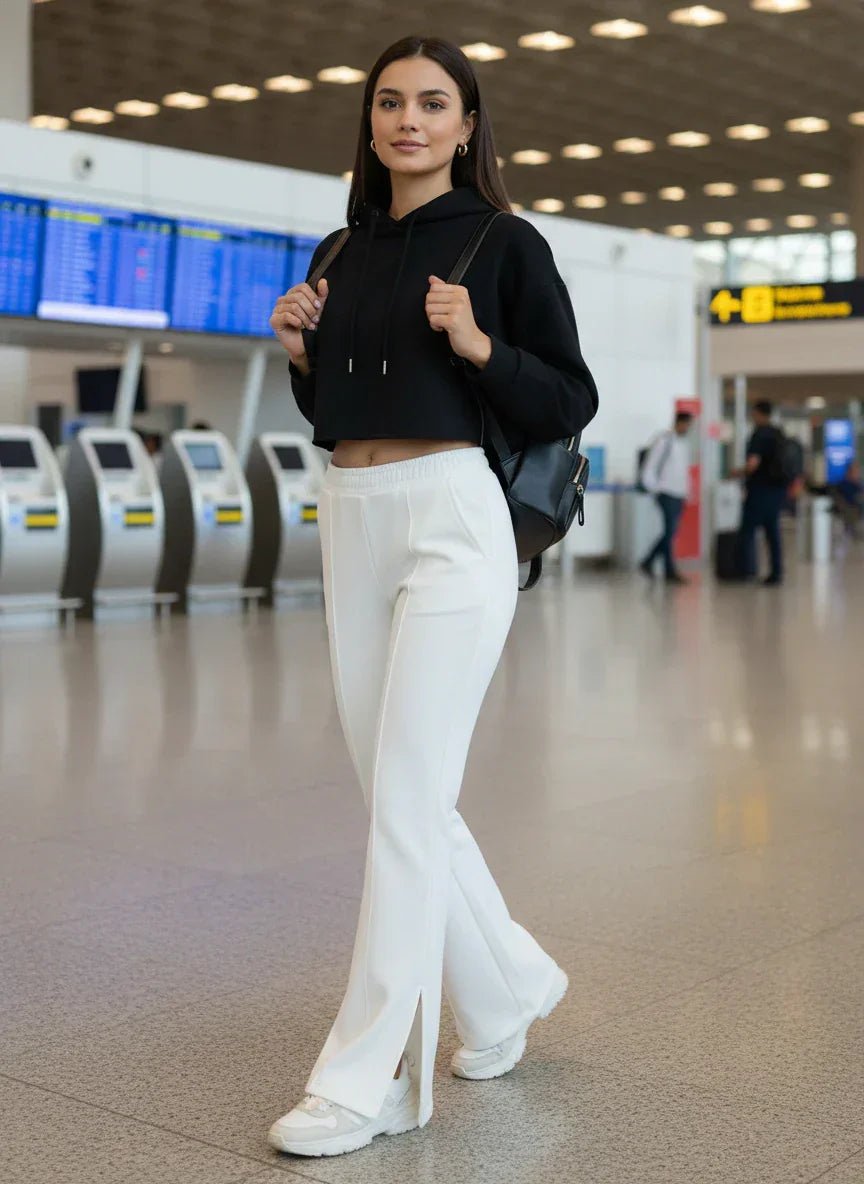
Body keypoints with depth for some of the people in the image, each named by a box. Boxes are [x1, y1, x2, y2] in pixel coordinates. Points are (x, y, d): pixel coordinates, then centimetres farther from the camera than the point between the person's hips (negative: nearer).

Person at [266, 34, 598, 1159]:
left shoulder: (505, 243, 0)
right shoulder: (342, 254, 15)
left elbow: (573, 403, -2)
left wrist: (478, 344, -16)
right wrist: (300, 352, 3)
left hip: (452, 518, -6)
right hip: (350, 526, 7)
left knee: (406, 800, -9)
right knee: (398, 797, 10)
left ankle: (368, 1079, -1)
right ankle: (508, 986, 32)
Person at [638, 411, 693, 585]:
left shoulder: (683, 443, 15)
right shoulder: (664, 440, -7)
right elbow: (648, 469, -8)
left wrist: (685, 491, 15)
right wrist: (655, 490, -8)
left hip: (679, 496, 7)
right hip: (667, 494, -7)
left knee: (671, 532, 6)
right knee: (670, 531, -10)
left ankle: (647, 563, 17)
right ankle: (670, 572, -7)